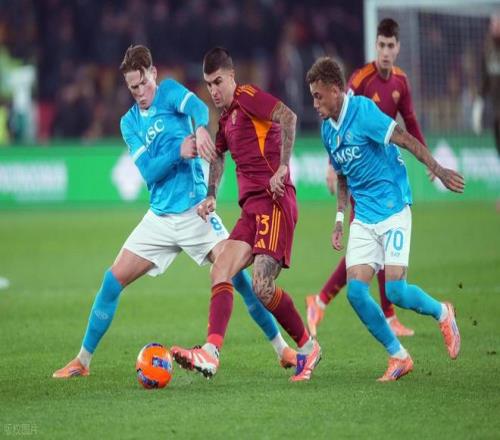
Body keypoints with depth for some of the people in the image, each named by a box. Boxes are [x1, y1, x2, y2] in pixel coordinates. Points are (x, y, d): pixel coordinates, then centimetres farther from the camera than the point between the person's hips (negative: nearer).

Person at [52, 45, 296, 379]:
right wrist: (179, 151, -23)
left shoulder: (170, 92, -2)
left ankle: (284, 350, -2)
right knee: (113, 281, -2)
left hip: (195, 211, -3)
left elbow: (199, 107, -24)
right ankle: (83, 361, 9)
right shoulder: (130, 123, 7)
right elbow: (148, 170, -6)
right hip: (160, 218, 3)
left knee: (238, 275, -13)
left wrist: (201, 128, -47)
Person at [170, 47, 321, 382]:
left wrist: (283, 168, -24)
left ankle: (308, 347, 4)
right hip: (251, 208, 9)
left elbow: (288, 116, -20)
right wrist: (211, 197, 27)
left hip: (273, 201, -9)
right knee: (220, 272, -8)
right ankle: (210, 354, -21)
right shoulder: (226, 117, 23)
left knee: (263, 287, -16)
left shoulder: (248, 96, -4)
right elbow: (219, 154, 40)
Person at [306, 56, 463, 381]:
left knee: (395, 290, -14)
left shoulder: (363, 111, -13)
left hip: (393, 210, -7)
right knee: (356, 291, -7)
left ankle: (442, 313, 18)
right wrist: (340, 220, 15)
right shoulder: (328, 129, 11)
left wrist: (437, 169, -26)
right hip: (363, 218, 7)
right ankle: (398, 356, 5)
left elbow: (406, 140, -18)